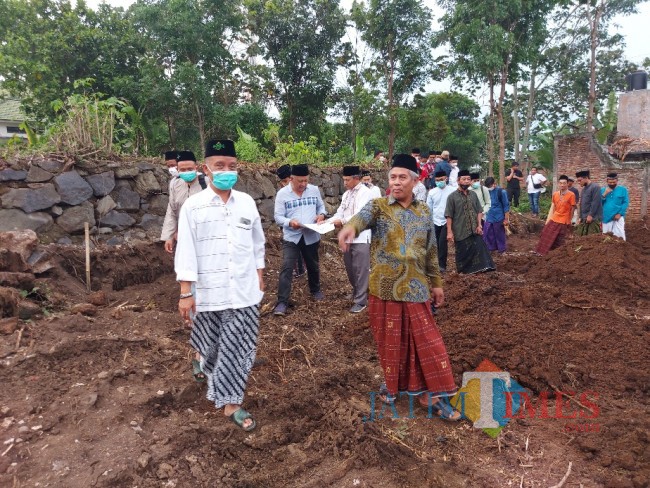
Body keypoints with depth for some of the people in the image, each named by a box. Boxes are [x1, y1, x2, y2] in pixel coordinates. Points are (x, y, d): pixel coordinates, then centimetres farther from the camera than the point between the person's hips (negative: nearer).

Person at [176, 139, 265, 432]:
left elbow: (257, 243, 11)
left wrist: (260, 276, 14)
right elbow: (186, 251, -8)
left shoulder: (247, 202, 2)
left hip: (244, 290, 2)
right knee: (211, 345, 17)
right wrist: (186, 293, -9)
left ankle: (231, 402, 18)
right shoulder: (193, 206, -7)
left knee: (239, 347, 4)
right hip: (208, 291, -1)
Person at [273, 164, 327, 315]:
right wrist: (290, 222, -28)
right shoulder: (282, 194, -8)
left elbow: (321, 206, 14)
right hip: (291, 237, -3)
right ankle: (282, 302, -6)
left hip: (311, 236, 3)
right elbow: (278, 216, -8)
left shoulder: (314, 190, 1)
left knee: (313, 266, 19)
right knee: (287, 268, -11)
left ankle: (316, 291, 44)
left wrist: (321, 215, -9)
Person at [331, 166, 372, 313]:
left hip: (361, 237, -8)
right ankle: (356, 291, 37)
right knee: (350, 267, 18)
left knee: (361, 269, -2)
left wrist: (342, 221, -22)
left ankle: (361, 301, 6)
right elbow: (340, 212, 13)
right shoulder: (346, 194, 14)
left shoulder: (365, 193, -11)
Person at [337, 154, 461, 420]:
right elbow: (363, 216, -30)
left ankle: (430, 394, 17)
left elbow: (431, 251, 14)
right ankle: (393, 384, 33)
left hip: (415, 288, 3)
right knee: (391, 340, 10)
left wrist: (436, 283, 15)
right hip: (385, 287, -2)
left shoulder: (424, 211, 7)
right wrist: (350, 227, -53)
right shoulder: (379, 206, -5)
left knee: (425, 341, 5)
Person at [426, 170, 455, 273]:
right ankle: (441, 264, 21)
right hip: (435, 222, 4)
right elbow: (429, 208, 9)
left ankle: (442, 265, -5)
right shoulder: (432, 192, 5)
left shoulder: (452, 191, -6)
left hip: (447, 221, -4)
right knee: (438, 244, 9)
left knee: (442, 243, -13)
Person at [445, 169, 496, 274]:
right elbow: (449, 216, -7)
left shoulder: (473, 195, 8)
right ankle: (463, 272, 20)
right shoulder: (452, 197, -6)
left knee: (479, 250, 0)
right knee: (462, 254, 6)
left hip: (475, 231, 4)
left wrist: (479, 225, -2)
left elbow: (479, 211, 11)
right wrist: (449, 232, -11)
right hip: (461, 232, -3)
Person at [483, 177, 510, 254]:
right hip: (489, 218, 5)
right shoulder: (487, 191, 2)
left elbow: (506, 206, -9)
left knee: (499, 235, 8)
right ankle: (489, 249, 23)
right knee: (487, 235, 8)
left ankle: (502, 250, 24)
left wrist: (506, 219, -11)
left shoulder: (501, 192, -12)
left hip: (498, 218, -5)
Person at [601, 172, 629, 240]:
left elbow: (626, 203, -2)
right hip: (606, 217, 3)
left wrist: (620, 214, -12)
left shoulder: (623, 190, 4)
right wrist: (604, 195, -10)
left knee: (619, 235, -7)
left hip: (617, 217, -2)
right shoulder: (603, 190, 11)